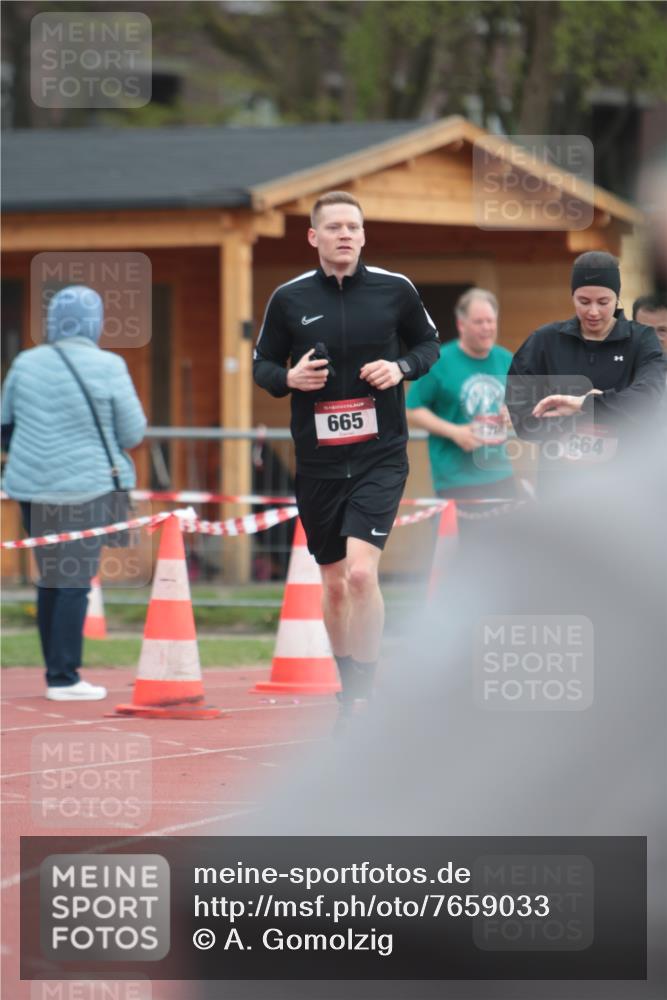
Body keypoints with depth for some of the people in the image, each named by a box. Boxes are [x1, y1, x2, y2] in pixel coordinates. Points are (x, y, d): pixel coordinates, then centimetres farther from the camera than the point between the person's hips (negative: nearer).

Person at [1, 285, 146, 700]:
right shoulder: (107, 367, -9)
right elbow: (133, 433, -6)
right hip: (86, 485, -5)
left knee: (49, 579, 14)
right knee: (75, 580, -2)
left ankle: (56, 670, 19)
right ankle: (64, 678, -5)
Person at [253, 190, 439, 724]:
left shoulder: (395, 290, -2)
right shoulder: (289, 299, 1)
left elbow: (429, 342, 13)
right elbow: (262, 363, 11)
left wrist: (402, 367, -7)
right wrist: (288, 378, -10)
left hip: (380, 455, -2)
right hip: (317, 460, 2)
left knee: (361, 572, -19)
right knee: (334, 585, 10)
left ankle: (363, 696, -11)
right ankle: (349, 692, 26)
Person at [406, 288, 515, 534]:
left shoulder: (505, 361, 8)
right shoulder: (439, 362, -8)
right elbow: (413, 412, -5)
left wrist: (513, 413, -3)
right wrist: (454, 431, -16)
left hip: (499, 475, 5)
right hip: (456, 480, -5)